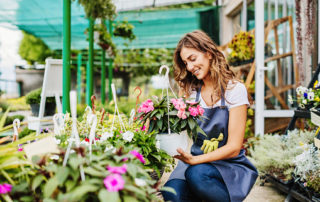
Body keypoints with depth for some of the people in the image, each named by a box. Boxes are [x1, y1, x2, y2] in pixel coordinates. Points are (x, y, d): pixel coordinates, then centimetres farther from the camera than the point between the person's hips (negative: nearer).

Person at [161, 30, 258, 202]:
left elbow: (234, 147, -13)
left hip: (231, 166, -2)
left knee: (197, 173, -34)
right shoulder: (191, 91, 7)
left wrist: (194, 160, -25)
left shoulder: (235, 89, -8)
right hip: (196, 159, 3)